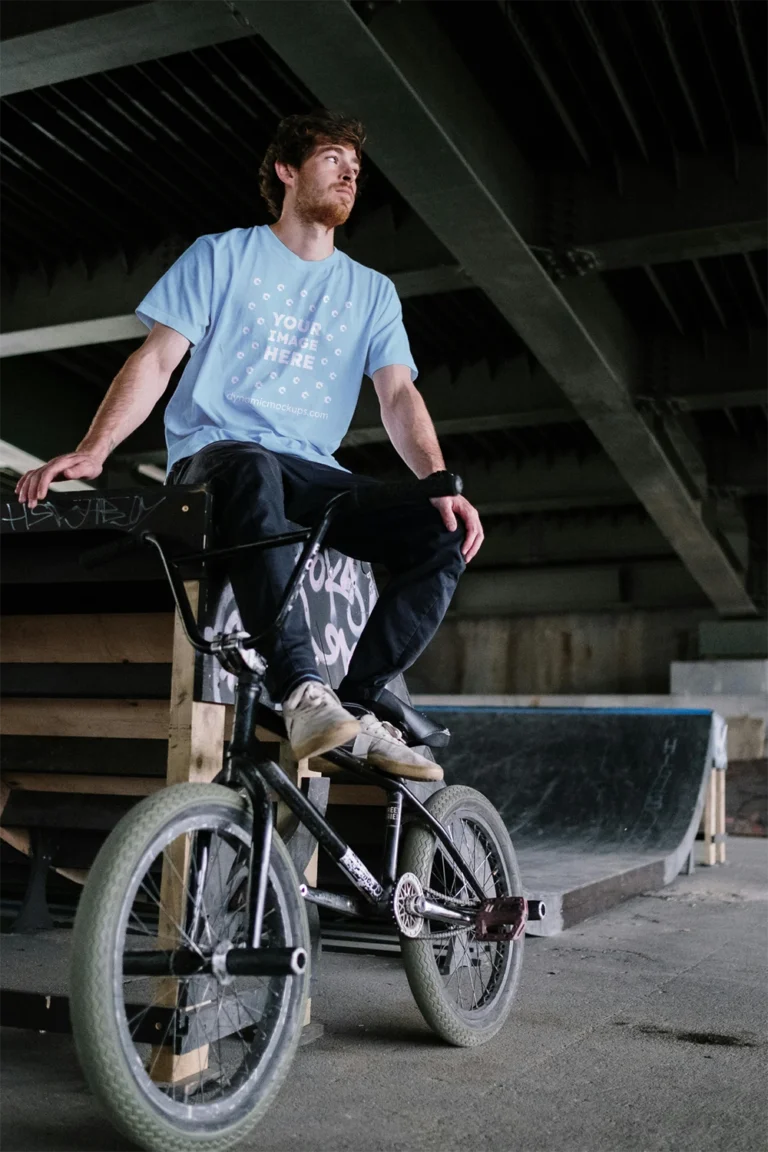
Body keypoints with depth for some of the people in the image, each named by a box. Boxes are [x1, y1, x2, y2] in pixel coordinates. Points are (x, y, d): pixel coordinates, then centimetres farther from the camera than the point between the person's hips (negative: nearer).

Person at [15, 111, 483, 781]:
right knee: (254, 471, -42)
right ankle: (303, 692, -45)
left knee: (445, 537, -20)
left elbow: (399, 395, 4)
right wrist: (93, 450, -17)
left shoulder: (372, 291, 16)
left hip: (310, 473, 4)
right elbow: (156, 360, 0)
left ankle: (356, 708, -21)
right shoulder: (222, 255, 8)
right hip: (215, 454, -4)